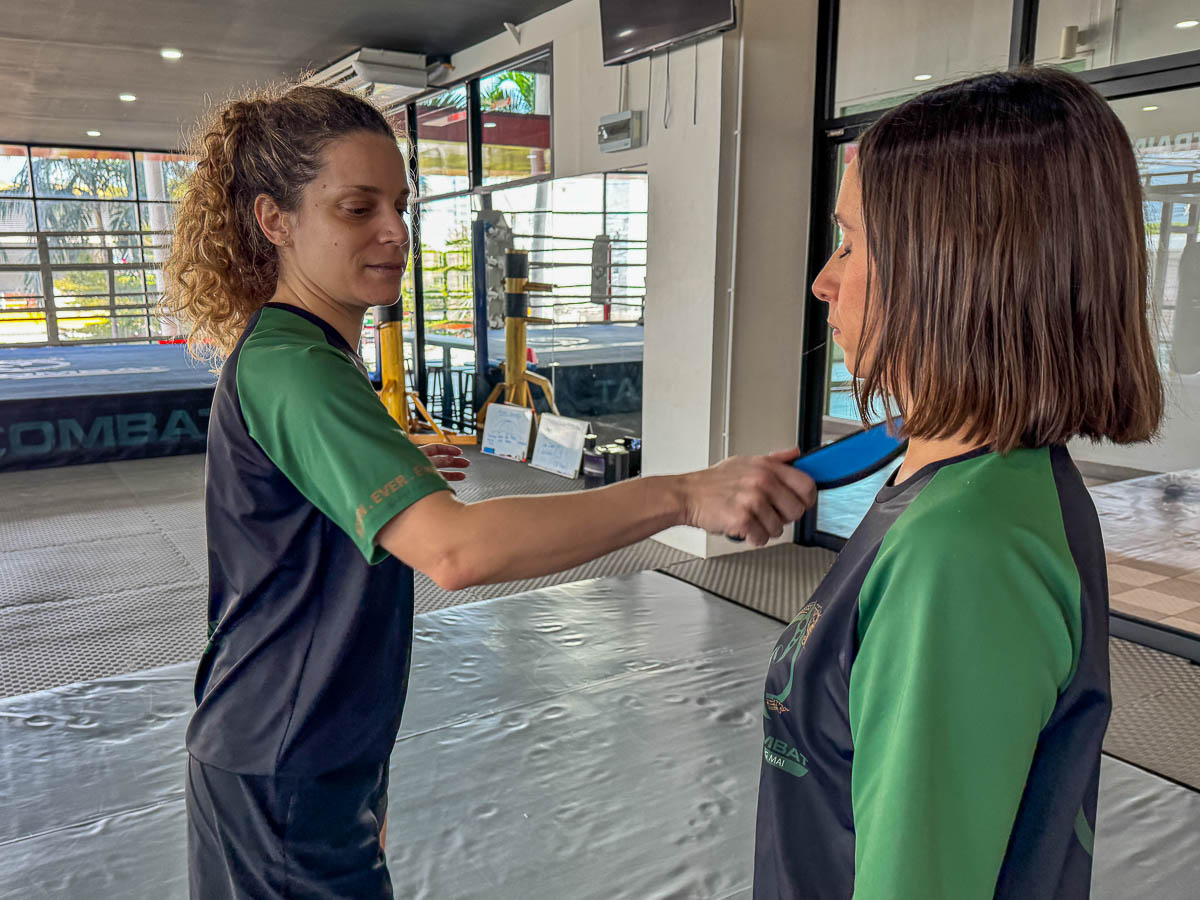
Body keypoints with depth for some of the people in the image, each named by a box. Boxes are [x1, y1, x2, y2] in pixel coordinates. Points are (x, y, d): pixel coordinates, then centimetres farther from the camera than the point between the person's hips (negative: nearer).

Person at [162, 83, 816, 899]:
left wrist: (399, 475, 8)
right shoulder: (289, 367, -27)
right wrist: (685, 495, -44)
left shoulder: (292, 351, 7)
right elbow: (456, 549, -41)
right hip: (285, 780, -9)